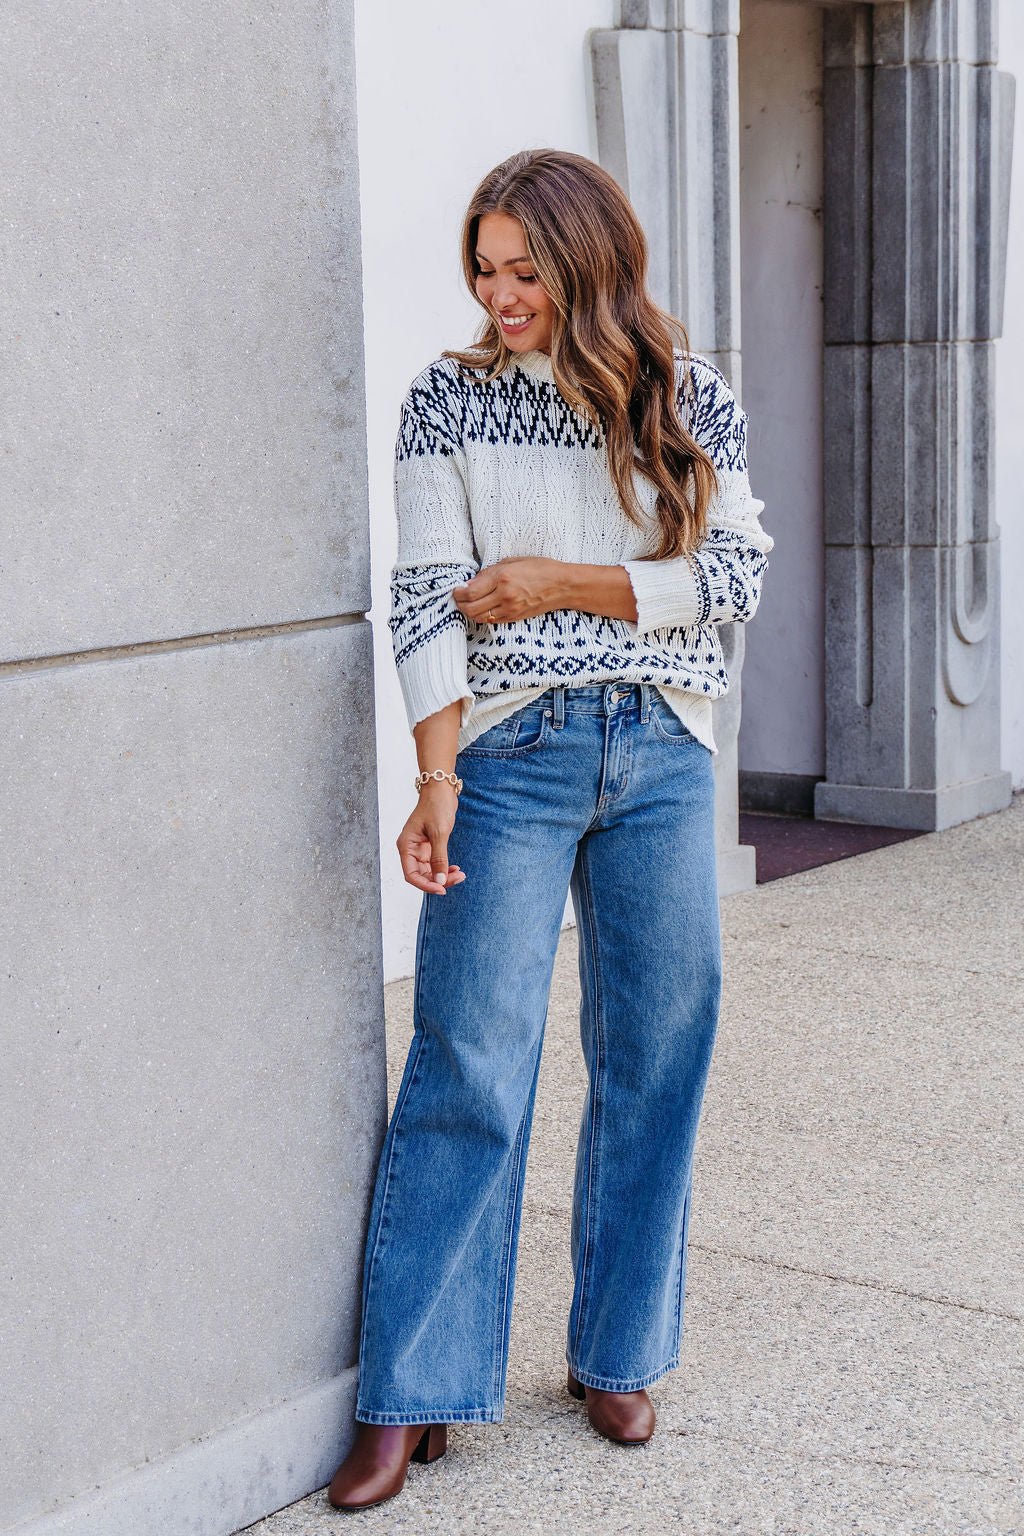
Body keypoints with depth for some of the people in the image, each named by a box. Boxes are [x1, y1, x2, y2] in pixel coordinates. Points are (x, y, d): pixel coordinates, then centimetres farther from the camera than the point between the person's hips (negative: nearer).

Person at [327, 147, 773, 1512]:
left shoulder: (692, 398, 6)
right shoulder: (448, 401, 2)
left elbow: (735, 575, 0)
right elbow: (428, 600, -6)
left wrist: (563, 585, -7)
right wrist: (437, 783, -15)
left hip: (661, 757, 2)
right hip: (511, 755, -2)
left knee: (656, 1056, 7)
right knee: (471, 1068, -5)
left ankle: (617, 1355, 22)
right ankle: (411, 1396, 2)